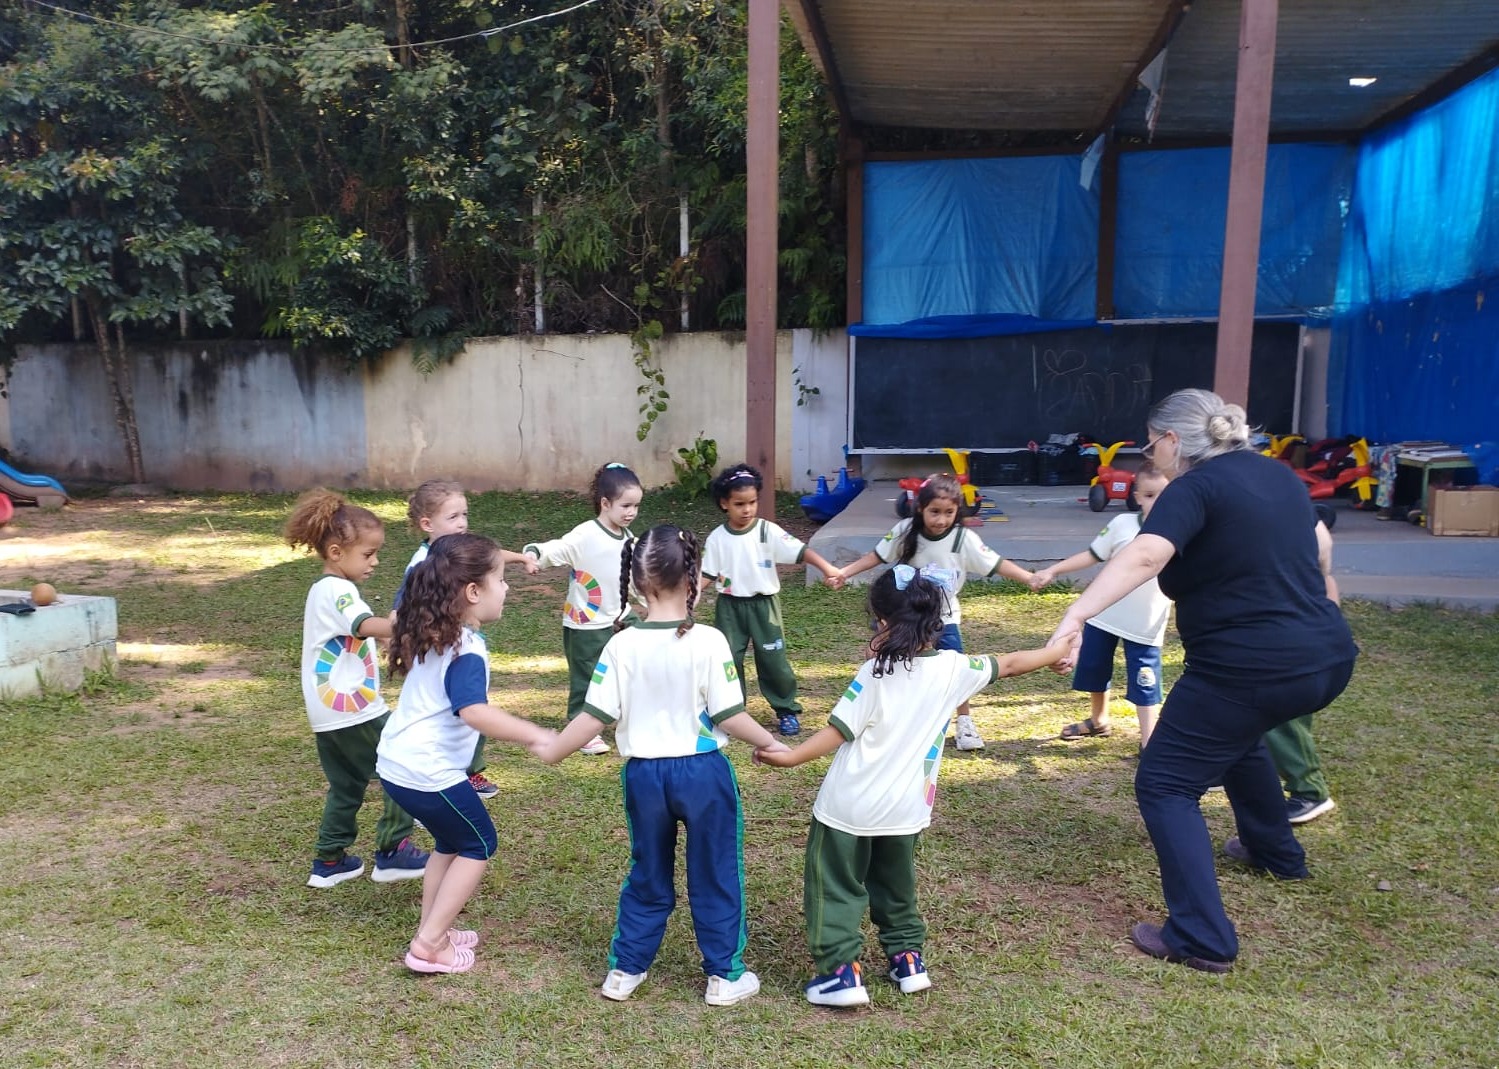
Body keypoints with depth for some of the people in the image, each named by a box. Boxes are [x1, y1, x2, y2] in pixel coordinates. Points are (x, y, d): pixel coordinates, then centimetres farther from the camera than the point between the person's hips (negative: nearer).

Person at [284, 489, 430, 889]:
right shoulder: (336, 590, -18)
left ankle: (329, 861, 26)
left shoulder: (325, 589, 14)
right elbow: (368, 626, -37)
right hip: (353, 711, -10)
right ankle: (392, 852, 7)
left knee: (346, 785, 19)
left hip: (331, 713, 10)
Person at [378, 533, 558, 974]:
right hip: (429, 773, -9)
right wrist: (537, 736, -35)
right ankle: (429, 944, 10)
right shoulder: (466, 650, -22)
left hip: (397, 765, 9)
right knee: (478, 844, 9)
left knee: (452, 842, 25)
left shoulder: (432, 637, 8)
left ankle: (432, 930, 32)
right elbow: (475, 713, -37)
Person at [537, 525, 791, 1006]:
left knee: (647, 876, 20)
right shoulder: (709, 642, -16)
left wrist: (549, 751, 6)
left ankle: (625, 970, 30)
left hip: (644, 773, 3)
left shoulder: (621, 645, -9)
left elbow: (595, 716, -8)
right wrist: (771, 743, 4)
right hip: (703, 770, -2)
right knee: (716, 876, 14)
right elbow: (729, 715, -13)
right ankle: (725, 975, 25)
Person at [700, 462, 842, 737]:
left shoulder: (768, 531, -11)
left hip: (764, 604, -2)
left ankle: (788, 710, 21)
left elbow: (800, 550, -19)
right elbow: (706, 575, 1)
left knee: (773, 660, 4)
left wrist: (826, 567, -34)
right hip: (730, 607, 2)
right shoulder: (717, 538, -3)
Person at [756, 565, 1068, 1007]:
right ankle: (908, 959, 31)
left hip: (848, 807, -5)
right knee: (896, 885, 26)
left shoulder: (874, 675, -18)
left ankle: (842, 973, 9)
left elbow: (837, 733, -19)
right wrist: (1054, 652, 26)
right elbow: (1007, 664, 10)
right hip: (905, 809, 5)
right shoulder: (953, 669, -5)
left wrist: (790, 757, -12)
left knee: (835, 888, 9)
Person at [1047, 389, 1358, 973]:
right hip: (1327, 658, 9)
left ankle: (1201, 939, -3)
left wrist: (1075, 615, -43)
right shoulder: (1281, 475, 11)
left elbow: (1144, 556, -33)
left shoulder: (1195, 488, -14)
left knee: (1165, 784, 2)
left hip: (1250, 671, -9)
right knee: (1236, 734, 36)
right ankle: (1278, 853, 52)